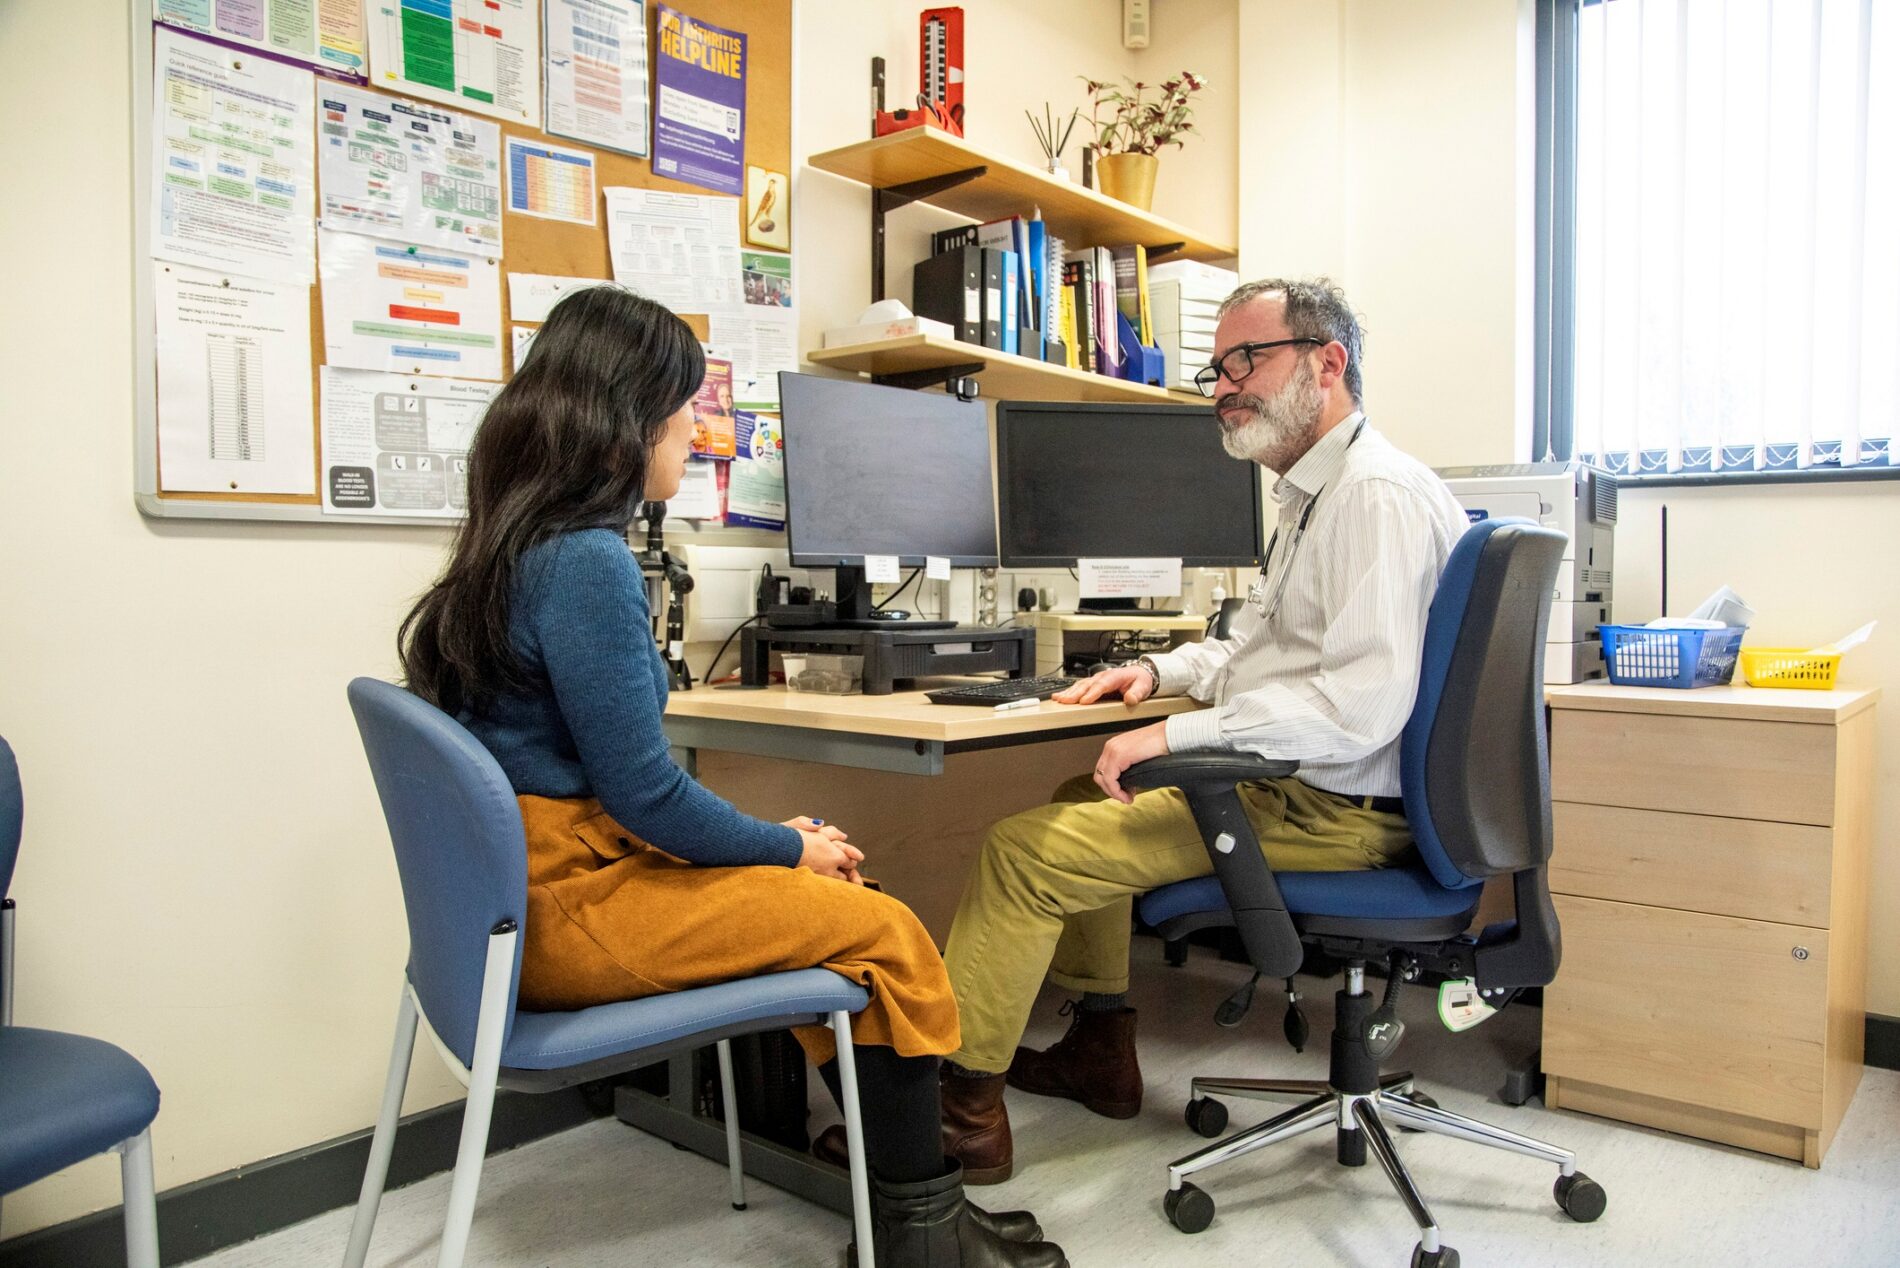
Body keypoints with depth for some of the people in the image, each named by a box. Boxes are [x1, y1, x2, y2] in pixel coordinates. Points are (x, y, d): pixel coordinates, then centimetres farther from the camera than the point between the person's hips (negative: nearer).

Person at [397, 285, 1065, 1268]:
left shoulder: (519, 542, 11)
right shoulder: (585, 560, -20)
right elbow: (644, 792, -21)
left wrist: (767, 837, 10)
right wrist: (787, 846, -5)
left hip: (525, 887, 10)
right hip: (564, 910, -10)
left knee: (834, 905, 13)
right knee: (888, 932, -4)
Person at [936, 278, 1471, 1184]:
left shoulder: (1378, 496, -18)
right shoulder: (1314, 495, 16)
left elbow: (1363, 703, -28)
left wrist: (1178, 735, -26)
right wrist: (1161, 670, 9)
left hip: (1329, 807, -11)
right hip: (1288, 780, 11)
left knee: (1025, 847, -14)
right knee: (1085, 801, 24)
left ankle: (959, 1105, 0)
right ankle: (1099, 1047, 28)